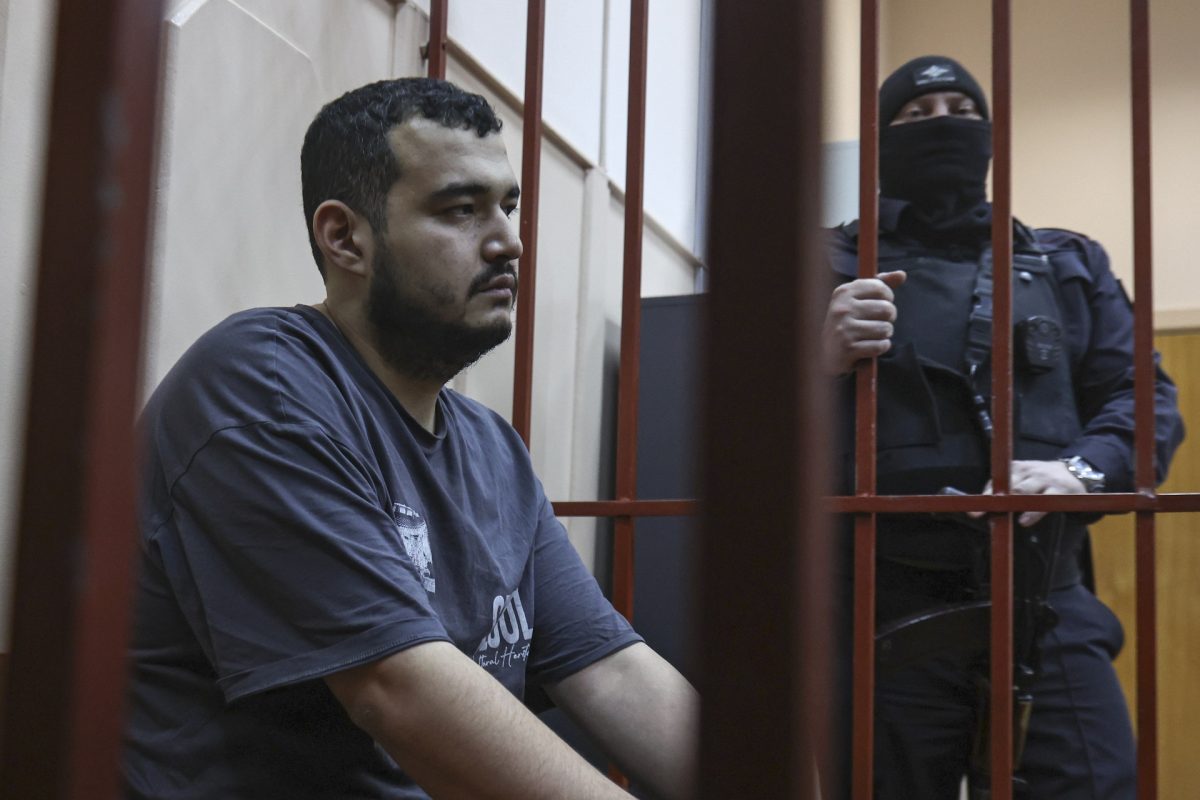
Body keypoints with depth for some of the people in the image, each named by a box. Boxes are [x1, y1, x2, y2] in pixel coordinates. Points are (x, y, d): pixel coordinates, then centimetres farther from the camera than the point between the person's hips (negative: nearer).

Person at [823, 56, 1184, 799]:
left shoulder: (1070, 264, 20)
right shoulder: (833, 264, 12)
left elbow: (1145, 394, 10)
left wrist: (1084, 468, -12)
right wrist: (825, 361, -19)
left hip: (1048, 606, 2)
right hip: (887, 606, -1)